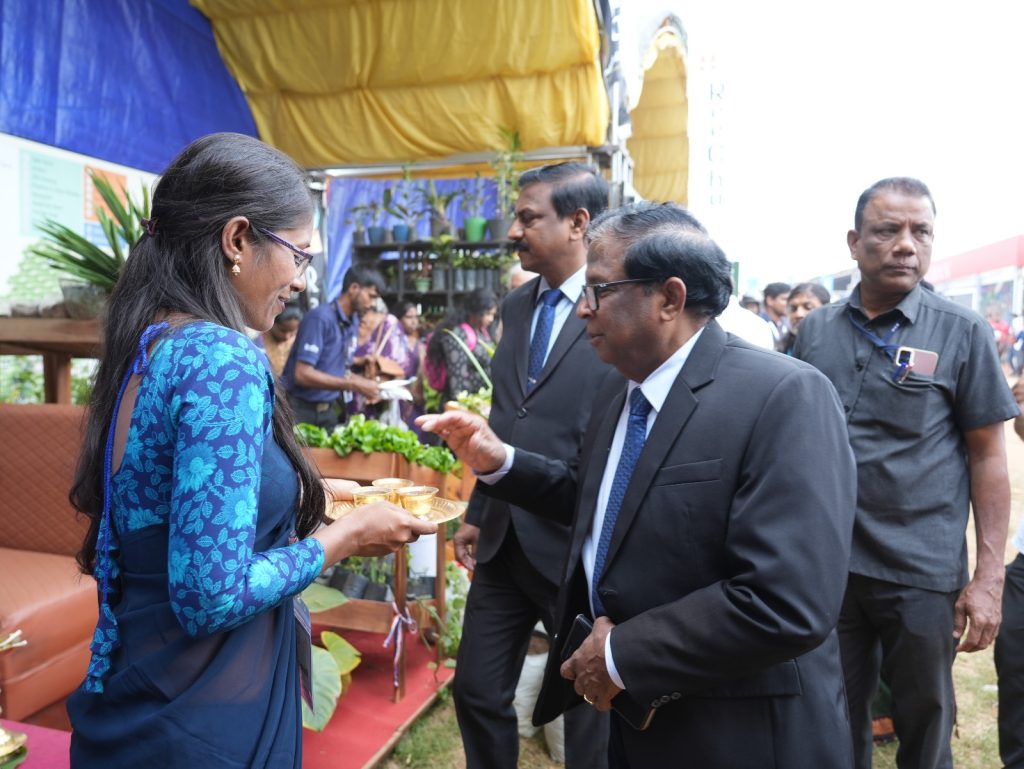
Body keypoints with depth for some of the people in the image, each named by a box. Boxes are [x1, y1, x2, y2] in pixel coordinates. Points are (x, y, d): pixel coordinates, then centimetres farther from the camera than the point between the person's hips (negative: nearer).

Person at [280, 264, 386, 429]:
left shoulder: (353, 322, 5)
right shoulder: (320, 317, -17)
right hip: (301, 410, -7)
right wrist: (354, 385, -22)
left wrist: (364, 383, -4)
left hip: (328, 410, 7)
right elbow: (303, 374, -22)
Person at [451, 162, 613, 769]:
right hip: (504, 539, 7)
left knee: (589, 701, 16)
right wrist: (478, 512, 14)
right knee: (477, 692, 17)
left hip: (577, 543, -6)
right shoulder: (517, 306, 9)